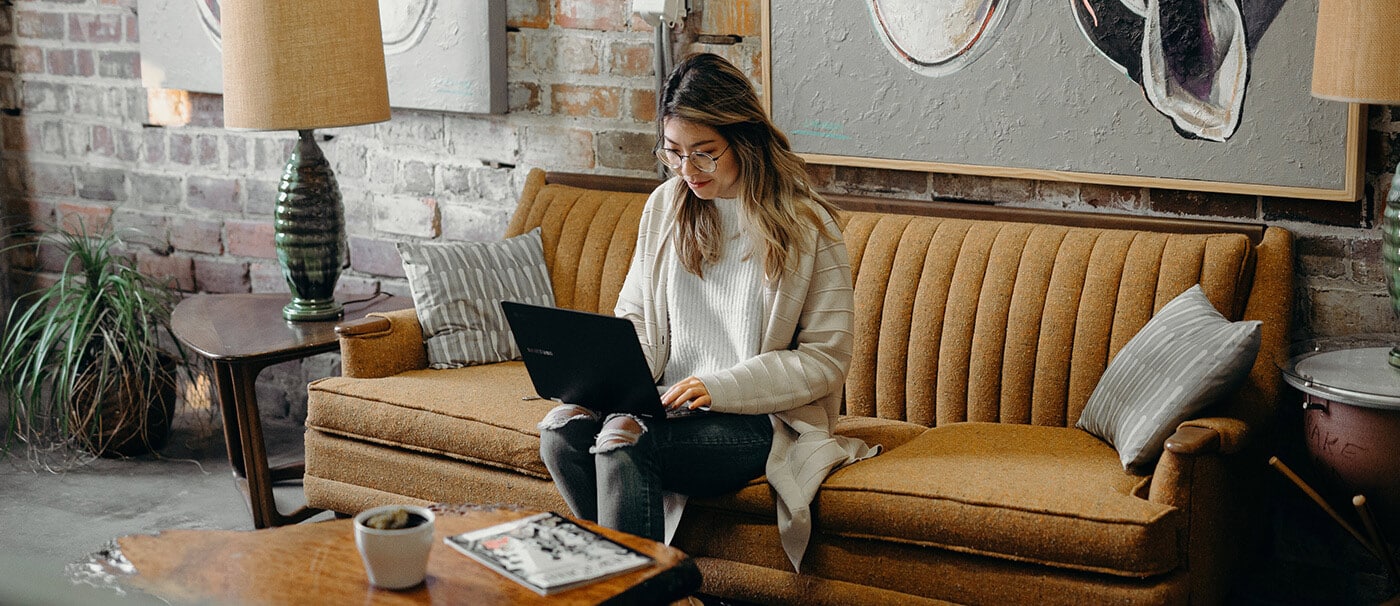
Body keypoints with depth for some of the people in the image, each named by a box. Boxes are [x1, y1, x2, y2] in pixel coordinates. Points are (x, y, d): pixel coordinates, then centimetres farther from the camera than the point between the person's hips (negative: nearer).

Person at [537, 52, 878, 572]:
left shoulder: (806, 225, -6)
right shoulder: (665, 206, 10)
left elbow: (827, 358, -8)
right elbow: (634, 317, 16)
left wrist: (720, 387, -18)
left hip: (759, 418, -5)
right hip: (670, 405, 6)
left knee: (622, 439, -31)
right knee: (560, 427, -24)